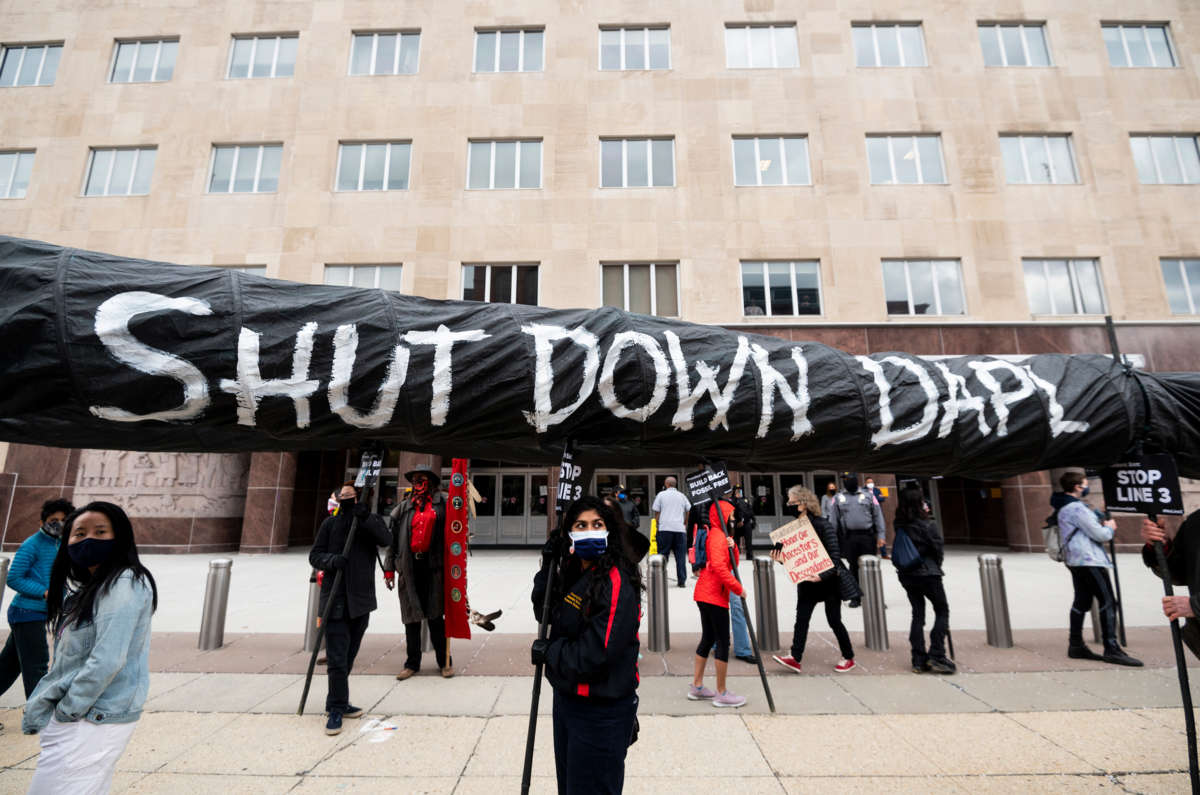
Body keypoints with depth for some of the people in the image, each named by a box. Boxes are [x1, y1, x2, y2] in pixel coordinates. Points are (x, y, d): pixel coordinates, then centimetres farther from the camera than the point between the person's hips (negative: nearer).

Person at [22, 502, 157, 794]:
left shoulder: (124, 584, -17)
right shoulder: (88, 589, 14)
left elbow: (107, 661, -21)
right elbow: (67, 660, 17)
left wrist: (67, 710, -11)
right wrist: (40, 704, 8)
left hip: (95, 720, -8)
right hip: (73, 715, 8)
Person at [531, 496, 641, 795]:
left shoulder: (616, 583, -25)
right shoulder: (573, 573, 1)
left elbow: (595, 655, -27)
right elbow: (543, 613, 8)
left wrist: (547, 651, -13)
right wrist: (548, 566, -5)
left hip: (600, 712, -8)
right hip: (566, 698, 8)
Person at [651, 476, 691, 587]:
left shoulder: (661, 495, 6)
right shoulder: (682, 496, 13)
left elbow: (656, 512, 6)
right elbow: (688, 511, 16)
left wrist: (657, 525, 14)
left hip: (665, 528, -2)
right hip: (680, 529, 2)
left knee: (663, 554, 4)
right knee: (681, 556, 5)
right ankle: (682, 581, 5)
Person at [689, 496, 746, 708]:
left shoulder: (720, 536, 19)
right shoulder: (717, 535, -14)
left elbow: (733, 564, 11)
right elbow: (718, 566, -25)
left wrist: (732, 548, -7)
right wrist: (737, 588, -19)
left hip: (705, 594, 10)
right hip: (715, 596, -10)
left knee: (707, 639, 15)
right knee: (723, 642, -3)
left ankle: (696, 687, 21)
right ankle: (722, 694, 5)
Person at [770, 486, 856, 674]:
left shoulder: (823, 525, -15)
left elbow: (835, 556, -18)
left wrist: (823, 575, -27)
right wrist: (781, 559, -11)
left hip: (828, 581, -5)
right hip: (806, 583, 5)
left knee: (834, 621, 7)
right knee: (801, 620, 0)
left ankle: (848, 658, 26)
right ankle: (795, 658, 1)